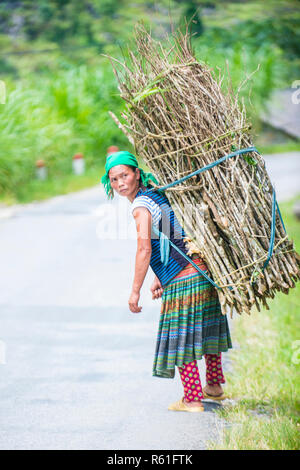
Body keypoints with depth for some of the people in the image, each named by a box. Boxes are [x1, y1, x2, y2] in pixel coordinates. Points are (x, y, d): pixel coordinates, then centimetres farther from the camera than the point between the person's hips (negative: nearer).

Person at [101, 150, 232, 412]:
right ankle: (215, 386, 36)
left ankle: (192, 399, 7)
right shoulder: (155, 194, 13)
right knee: (204, 328, 22)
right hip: (202, 270, 10)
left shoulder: (141, 206, -16)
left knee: (180, 338, 1)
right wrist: (160, 278, 25)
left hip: (183, 281, -10)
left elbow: (145, 248, -25)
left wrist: (135, 291, -21)